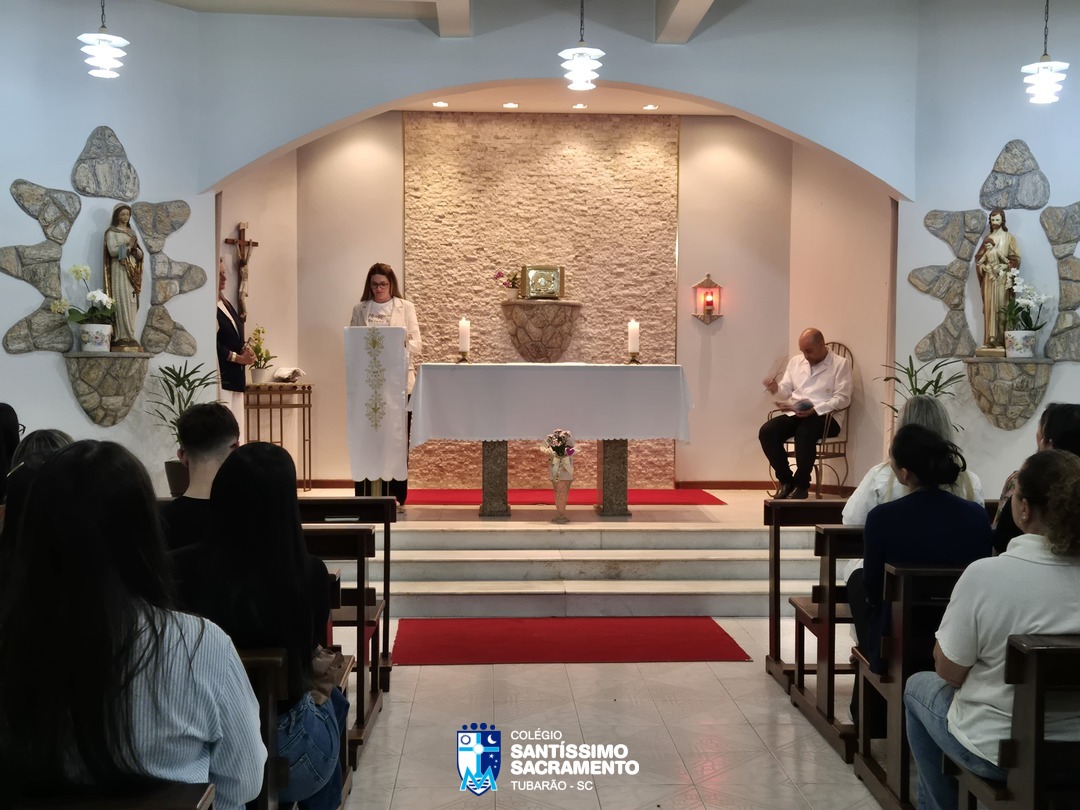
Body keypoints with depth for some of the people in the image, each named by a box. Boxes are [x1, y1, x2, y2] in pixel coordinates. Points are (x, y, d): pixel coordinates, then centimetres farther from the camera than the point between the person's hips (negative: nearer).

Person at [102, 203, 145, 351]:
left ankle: (129, 336, -1)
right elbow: (112, 250, -12)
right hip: (119, 271, -6)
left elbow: (140, 254, 13)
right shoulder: (111, 232, 3)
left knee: (131, 304, 0)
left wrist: (134, 249, -7)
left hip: (133, 272, 6)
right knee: (122, 303, -13)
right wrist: (127, 246, -13)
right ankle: (122, 337, -16)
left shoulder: (132, 233, 20)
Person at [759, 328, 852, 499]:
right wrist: (777, 388, -11)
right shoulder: (795, 361, 17)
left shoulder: (840, 364, 1)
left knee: (804, 432, -38)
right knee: (766, 432, -22)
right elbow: (787, 392, 15)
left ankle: (801, 484, -18)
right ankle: (786, 480, -6)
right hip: (794, 414, 5)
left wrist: (815, 410, -21)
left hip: (825, 416, -5)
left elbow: (842, 399, -8)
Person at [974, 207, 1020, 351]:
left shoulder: (1008, 237, 3)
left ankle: (1000, 340, -9)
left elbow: (1015, 258, -1)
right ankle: (989, 340, 0)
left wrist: (1007, 270, -14)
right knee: (989, 306, 0)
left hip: (1002, 277, -3)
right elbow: (978, 257, 13)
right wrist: (983, 266, -5)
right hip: (989, 277, 3)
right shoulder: (987, 238, 13)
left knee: (1000, 306, -8)